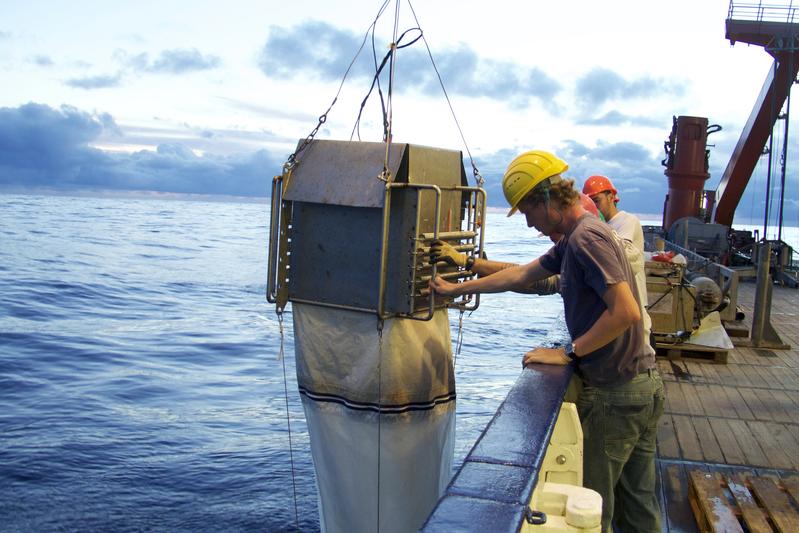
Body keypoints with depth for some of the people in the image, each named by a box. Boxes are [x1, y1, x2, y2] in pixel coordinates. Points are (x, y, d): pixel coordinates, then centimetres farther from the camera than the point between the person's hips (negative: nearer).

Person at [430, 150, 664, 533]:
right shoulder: (574, 237, 12)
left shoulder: (586, 237, -19)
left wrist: (569, 352, -18)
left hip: (615, 394, -10)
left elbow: (626, 312, -27)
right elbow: (521, 275, 22)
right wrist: (459, 288, 26)